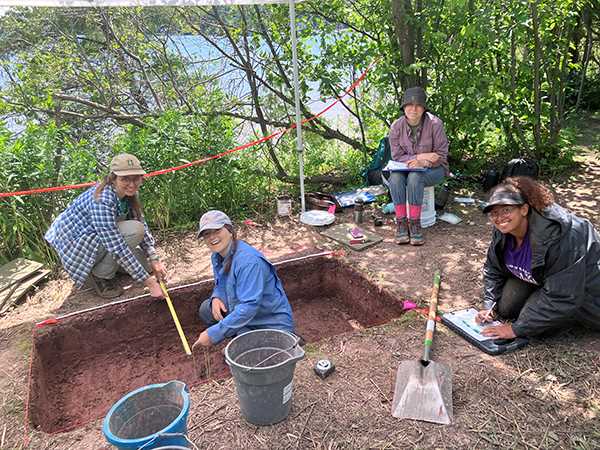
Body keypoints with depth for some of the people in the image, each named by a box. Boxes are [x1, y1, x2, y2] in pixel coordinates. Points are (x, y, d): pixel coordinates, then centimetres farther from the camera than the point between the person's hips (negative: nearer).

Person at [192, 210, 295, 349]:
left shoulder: (249, 261, -29)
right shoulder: (217, 257, 0)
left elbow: (249, 306, -33)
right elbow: (220, 285, 17)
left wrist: (213, 334, -30)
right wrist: (216, 298, -9)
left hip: (273, 324, -8)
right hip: (244, 316, 8)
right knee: (206, 309, -3)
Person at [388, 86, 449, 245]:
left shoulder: (434, 123, -14)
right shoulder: (396, 126, -7)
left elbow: (441, 155, -11)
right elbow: (397, 156, -7)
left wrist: (422, 162, -26)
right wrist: (420, 156, -19)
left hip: (433, 169, -2)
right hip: (407, 167, 3)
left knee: (414, 177, -34)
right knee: (395, 177, -30)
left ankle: (415, 224, -29)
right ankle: (401, 223, -26)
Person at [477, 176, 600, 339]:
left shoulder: (557, 237, -37)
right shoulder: (503, 231, -16)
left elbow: (562, 297, -35)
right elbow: (492, 269, 2)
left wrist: (516, 329, -33)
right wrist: (490, 306, -10)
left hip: (583, 284, -6)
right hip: (536, 276, 7)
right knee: (505, 309, -6)